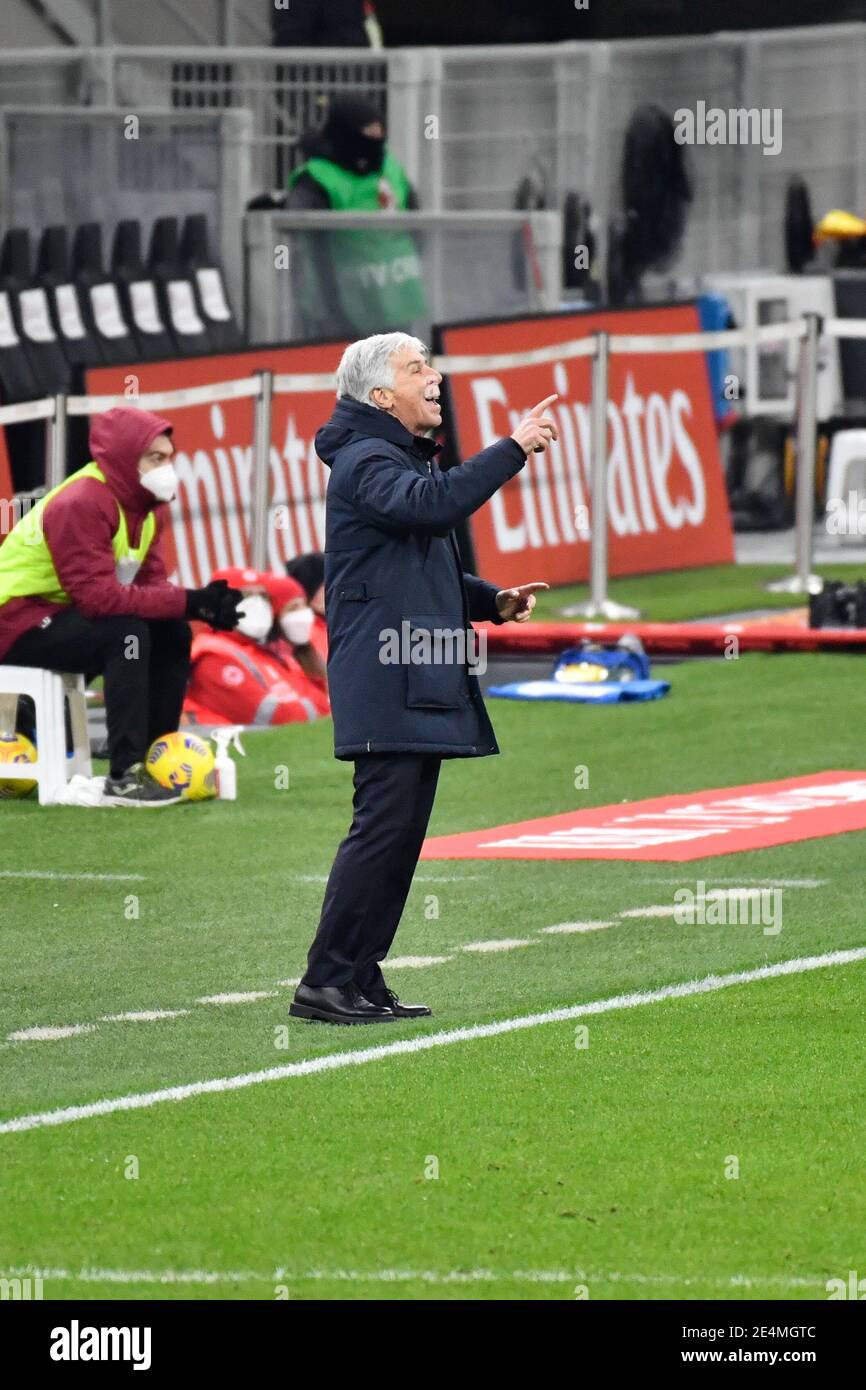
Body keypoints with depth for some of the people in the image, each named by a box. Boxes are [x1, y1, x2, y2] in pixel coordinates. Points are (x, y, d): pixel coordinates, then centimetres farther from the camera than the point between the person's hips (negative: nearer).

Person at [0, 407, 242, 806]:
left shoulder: (146, 504, 5)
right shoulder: (79, 505, -26)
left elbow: (151, 583, 0)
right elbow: (98, 596, -33)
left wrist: (203, 603, -21)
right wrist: (190, 601, -32)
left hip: (64, 615, 9)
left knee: (173, 633, -1)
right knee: (127, 633, -29)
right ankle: (125, 777, -31)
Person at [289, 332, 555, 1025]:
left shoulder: (406, 460, 24)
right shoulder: (367, 462, -9)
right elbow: (432, 503, -30)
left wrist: (492, 601, 14)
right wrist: (513, 449, -26)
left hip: (423, 683, 10)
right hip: (386, 681, -10)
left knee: (403, 829, 9)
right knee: (385, 824, -13)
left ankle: (362, 978, 11)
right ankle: (326, 981, -12)